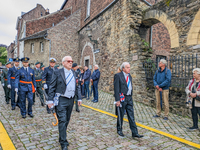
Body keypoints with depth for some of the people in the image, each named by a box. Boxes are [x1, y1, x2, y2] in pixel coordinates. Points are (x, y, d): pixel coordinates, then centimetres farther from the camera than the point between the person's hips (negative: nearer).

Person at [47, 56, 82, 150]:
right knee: (62, 120, -5)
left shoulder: (75, 73, 9)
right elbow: (52, 87, -5)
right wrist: (50, 100, -9)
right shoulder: (57, 73, -5)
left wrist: (79, 98, 5)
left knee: (67, 120, 16)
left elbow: (78, 86, 12)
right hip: (61, 100, -5)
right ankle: (63, 142, 8)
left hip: (71, 100, 5)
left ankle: (62, 138, 35)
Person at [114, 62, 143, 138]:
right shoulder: (118, 76, -10)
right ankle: (119, 130, 30)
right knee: (121, 115, 10)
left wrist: (130, 96, 15)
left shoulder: (129, 76, 12)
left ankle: (135, 133, 13)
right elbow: (116, 89, -14)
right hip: (122, 98, -6)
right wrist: (117, 100, -18)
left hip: (129, 98, 6)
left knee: (131, 116, 7)